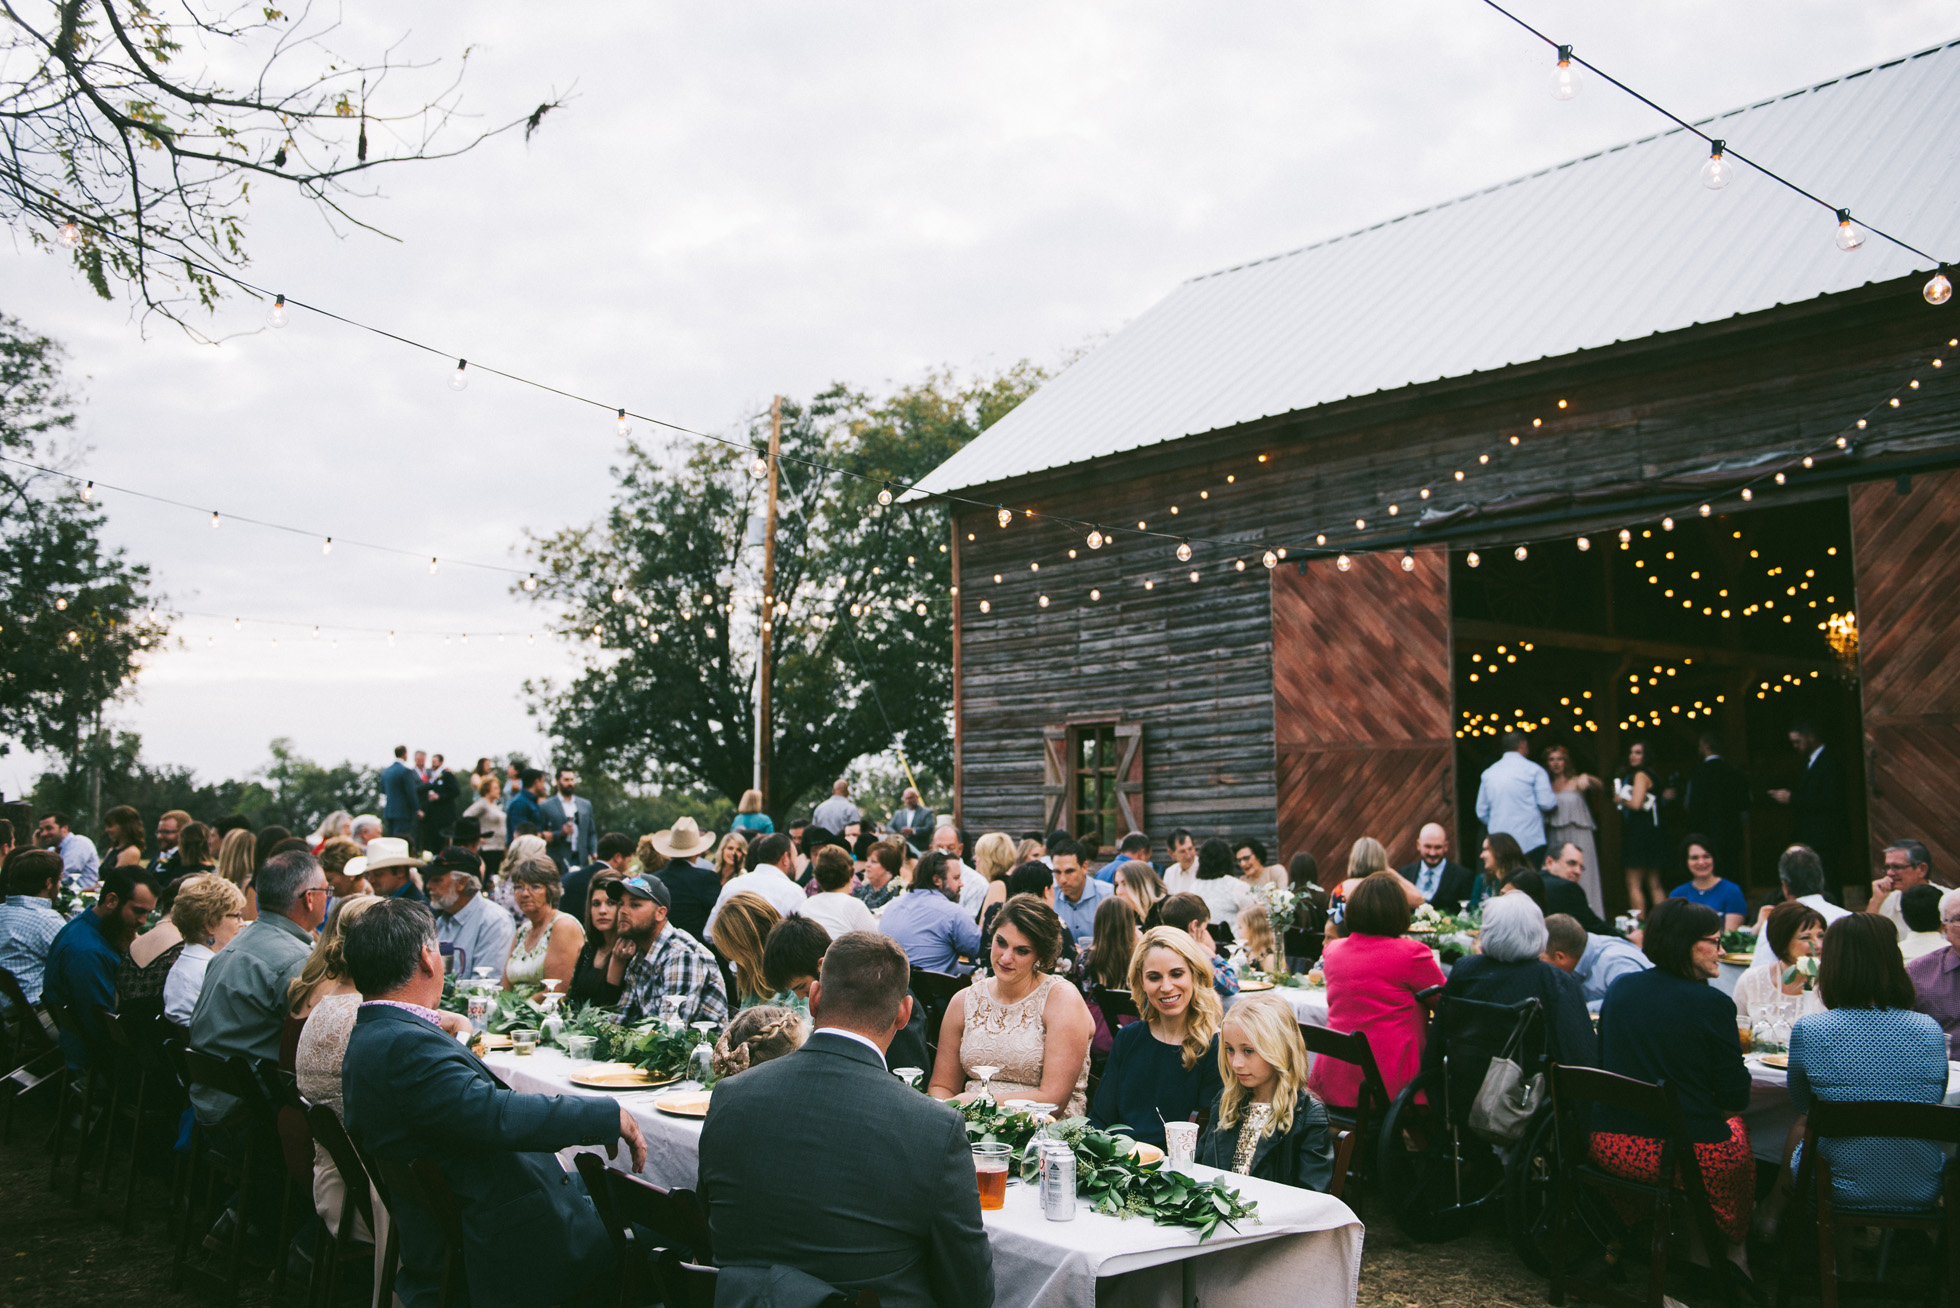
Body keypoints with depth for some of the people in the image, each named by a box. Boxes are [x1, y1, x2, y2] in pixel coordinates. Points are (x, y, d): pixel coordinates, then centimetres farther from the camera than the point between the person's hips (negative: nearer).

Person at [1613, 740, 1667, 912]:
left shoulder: (1641, 775, -10)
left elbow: (1636, 804, -20)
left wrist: (1620, 800, -3)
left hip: (1640, 833, -10)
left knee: (1634, 885, -7)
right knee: (1654, 885, 11)